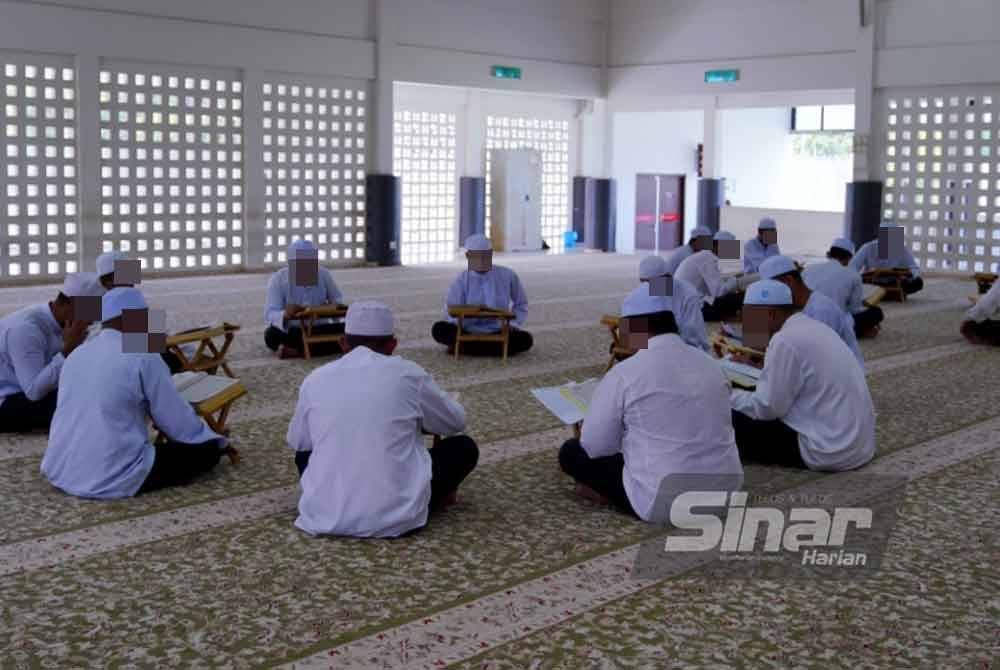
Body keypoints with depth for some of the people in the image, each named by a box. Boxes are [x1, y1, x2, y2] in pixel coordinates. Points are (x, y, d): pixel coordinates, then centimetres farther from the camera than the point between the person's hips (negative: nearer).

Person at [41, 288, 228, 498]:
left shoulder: (77, 354, 12)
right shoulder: (144, 357, -10)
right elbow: (178, 421, -5)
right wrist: (218, 440, 13)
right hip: (113, 479, -7)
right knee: (206, 449, 5)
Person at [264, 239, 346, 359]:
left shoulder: (324, 274, 0)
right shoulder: (278, 278, -9)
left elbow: (338, 300, 11)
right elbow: (270, 313, -18)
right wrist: (285, 315, -42)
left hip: (321, 329, 3)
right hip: (291, 332, -2)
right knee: (272, 335, -35)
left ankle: (297, 351, -27)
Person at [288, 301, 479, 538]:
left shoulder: (315, 379, 3)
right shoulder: (407, 373, -2)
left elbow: (296, 442, 19)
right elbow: (456, 422, 14)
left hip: (325, 516, 3)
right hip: (396, 516, -2)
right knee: (464, 447, 17)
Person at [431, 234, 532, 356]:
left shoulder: (507, 276, 4)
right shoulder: (462, 280, 1)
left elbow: (521, 303, 16)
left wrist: (514, 324, 0)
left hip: (498, 332, 1)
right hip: (468, 332, -1)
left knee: (526, 339, -29)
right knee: (439, 329, -27)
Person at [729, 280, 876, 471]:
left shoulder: (785, 340, -17)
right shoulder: (812, 328, 11)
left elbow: (768, 407, -14)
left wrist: (729, 394, 0)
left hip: (830, 451, -9)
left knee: (736, 420, -4)